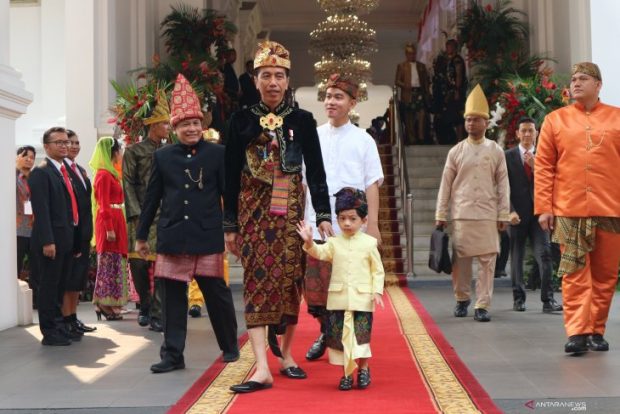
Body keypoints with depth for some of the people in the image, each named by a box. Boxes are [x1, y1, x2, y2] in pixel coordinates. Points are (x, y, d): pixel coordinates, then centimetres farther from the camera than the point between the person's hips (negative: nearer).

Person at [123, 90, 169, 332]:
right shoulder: (134, 151, 3)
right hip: (142, 217, -2)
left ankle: (156, 314, -1)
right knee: (139, 264, 2)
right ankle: (145, 306, 24)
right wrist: (136, 215, -10)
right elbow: (128, 185, -2)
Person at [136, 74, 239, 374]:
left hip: (208, 237, -2)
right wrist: (141, 234, 12)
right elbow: (152, 198, 11)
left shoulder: (218, 154, 1)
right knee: (173, 297, 6)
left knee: (217, 294, 6)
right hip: (172, 237, 2)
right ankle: (172, 354, 15)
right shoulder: (162, 156, 7)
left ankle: (230, 346, 26)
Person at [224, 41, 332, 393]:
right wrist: (230, 225, 2)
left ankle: (286, 353, 22)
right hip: (253, 212, -1)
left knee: (290, 280, 4)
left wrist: (324, 215, -3)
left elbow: (316, 171, 4)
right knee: (257, 282, -6)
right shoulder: (242, 121, 3)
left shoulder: (302, 120, 4)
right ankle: (263, 368, -10)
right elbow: (231, 176, 4)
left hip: (291, 211, 1)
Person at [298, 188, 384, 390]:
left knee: (361, 335, -1)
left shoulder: (369, 243, 2)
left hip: (362, 298, -2)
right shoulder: (334, 242, 6)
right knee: (339, 335, 5)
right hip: (338, 298, 2)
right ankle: (347, 373, 17)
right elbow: (319, 252, -12)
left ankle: (363, 370, 19)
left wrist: (377, 291, -7)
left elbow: (378, 270, 3)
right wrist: (309, 242, -31)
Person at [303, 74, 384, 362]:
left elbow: (371, 184, 3)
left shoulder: (363, 140, 5)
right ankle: (327, 333, 27)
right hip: (315, 226, 2)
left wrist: (373, 225, -4)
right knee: (315, 288, 4)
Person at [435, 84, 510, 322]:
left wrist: (504, 215, -1)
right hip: (461, 214, 0)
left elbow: (503, 185, 4)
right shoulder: (456, 151, 5)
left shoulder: (496, 151, 5)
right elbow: (445, 185, 6)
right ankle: (462, 299, 23)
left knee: (487, 260, -3)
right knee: (460, 260, 4)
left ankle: (482, 305, 2)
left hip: (488, 215, 0)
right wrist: (440, 215, 2)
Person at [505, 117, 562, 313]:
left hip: (537, 212, 1)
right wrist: (510, 211, -11)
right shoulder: (508, 156, 3)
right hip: (517, 214, -1)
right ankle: (518, 298, 17)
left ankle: (548, 300, -9)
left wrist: (535, 165, -11)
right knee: (516, 257, 6)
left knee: (544, 254, -9)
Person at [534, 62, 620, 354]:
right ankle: (577, 332, -2)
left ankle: (596, 330, 17)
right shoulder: (555, 120, 7)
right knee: (574, 273, -4)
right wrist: (543, 207, -3)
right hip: (569, 210, -1)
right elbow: (543, 166, 4)